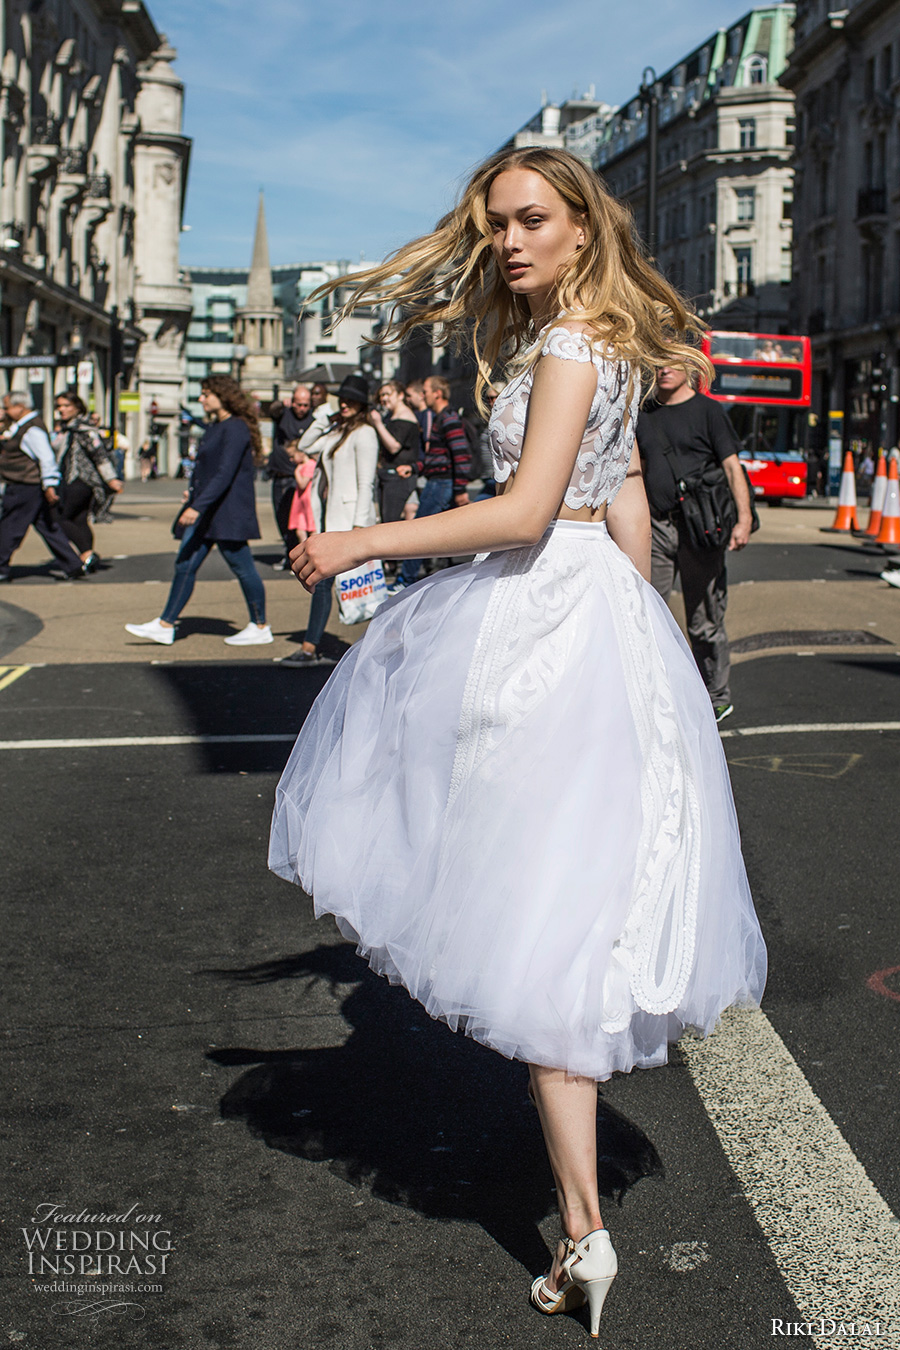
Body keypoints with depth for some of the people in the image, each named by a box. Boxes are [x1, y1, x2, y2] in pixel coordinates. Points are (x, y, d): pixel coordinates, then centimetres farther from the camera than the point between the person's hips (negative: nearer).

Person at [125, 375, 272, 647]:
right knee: (185, 565, 7)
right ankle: (164, 627, 9)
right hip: (206, 512, 10)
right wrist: (195, 492, 20)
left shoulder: (236, 428, -16)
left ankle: (261, 628, 13)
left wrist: (198, 506, -29)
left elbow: (225, 474, -24)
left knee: (243, 568, 0)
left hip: (228, 513, -10)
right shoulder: (217, 427, 15)